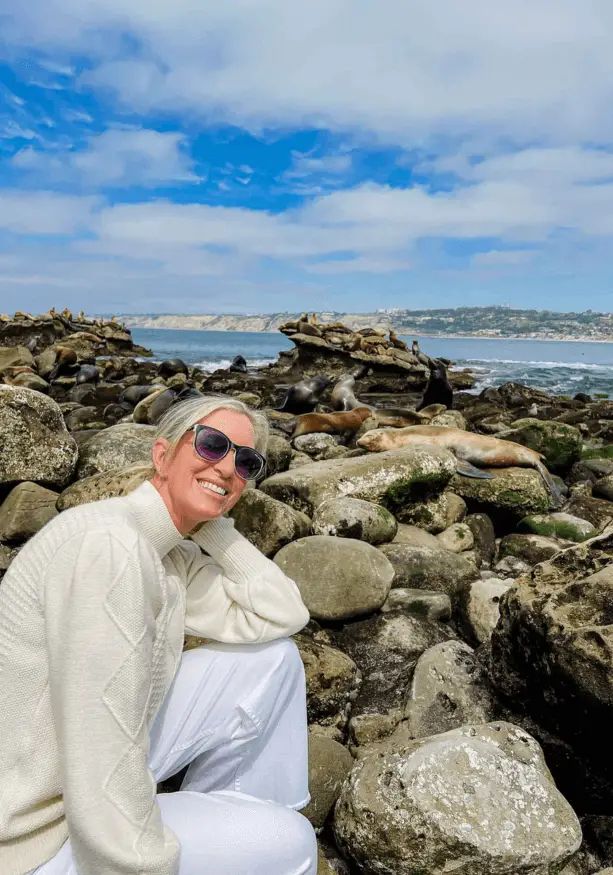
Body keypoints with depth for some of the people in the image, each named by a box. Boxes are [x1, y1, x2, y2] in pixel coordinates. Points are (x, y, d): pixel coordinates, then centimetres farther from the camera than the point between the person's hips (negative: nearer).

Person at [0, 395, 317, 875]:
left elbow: (284, 614, -4)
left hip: (98, 770, 8)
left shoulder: (174, 557, 0)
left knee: (274, 659, 2)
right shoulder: (111, 547, -30)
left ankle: (218, 815, 20)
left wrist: (211, 524, -4)